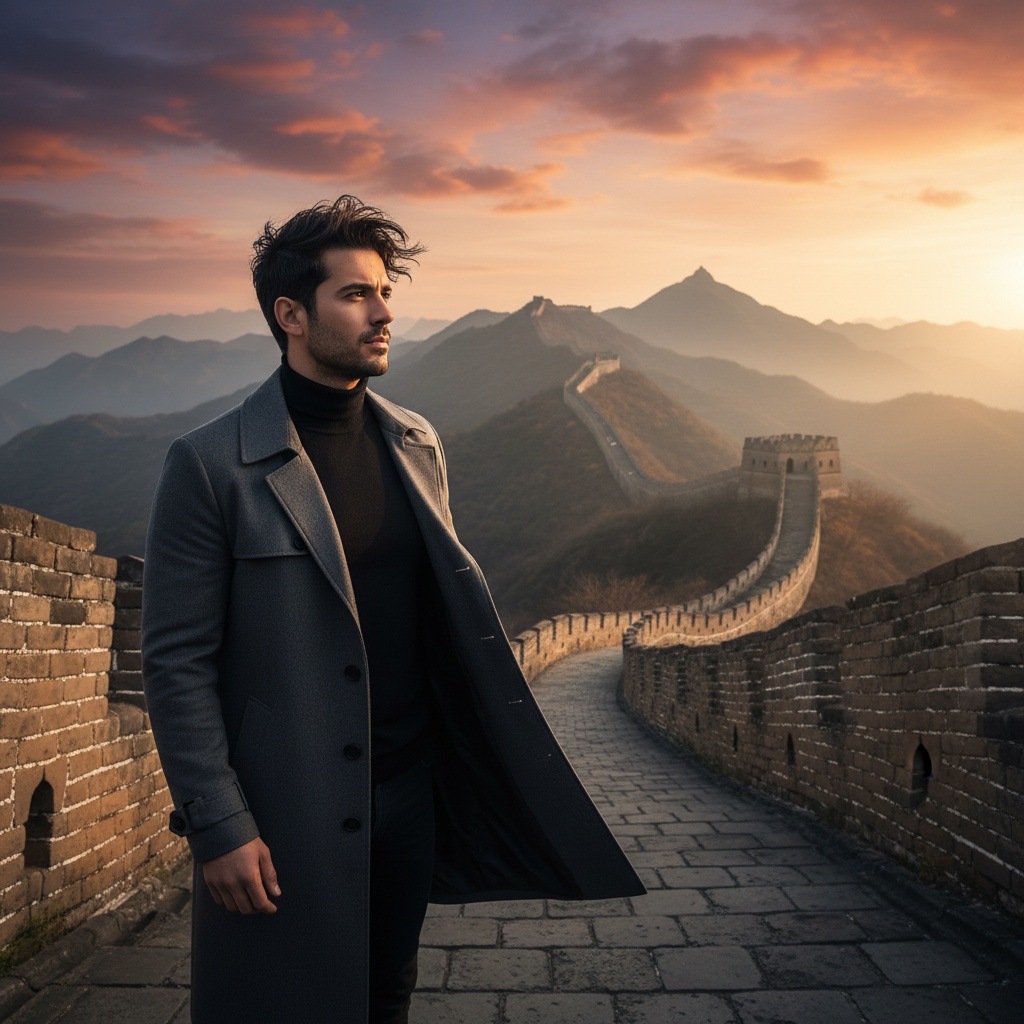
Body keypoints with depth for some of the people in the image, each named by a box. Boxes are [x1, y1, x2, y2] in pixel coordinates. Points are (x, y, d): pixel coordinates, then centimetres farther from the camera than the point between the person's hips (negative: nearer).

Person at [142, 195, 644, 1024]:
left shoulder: (417, 445, 5)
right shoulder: (211, 466, -12)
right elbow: (177, 661, -11)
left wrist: (501, 760, 11)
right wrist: (218, 827, -14)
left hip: (409, 794, 5)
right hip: (283, 817, -5)